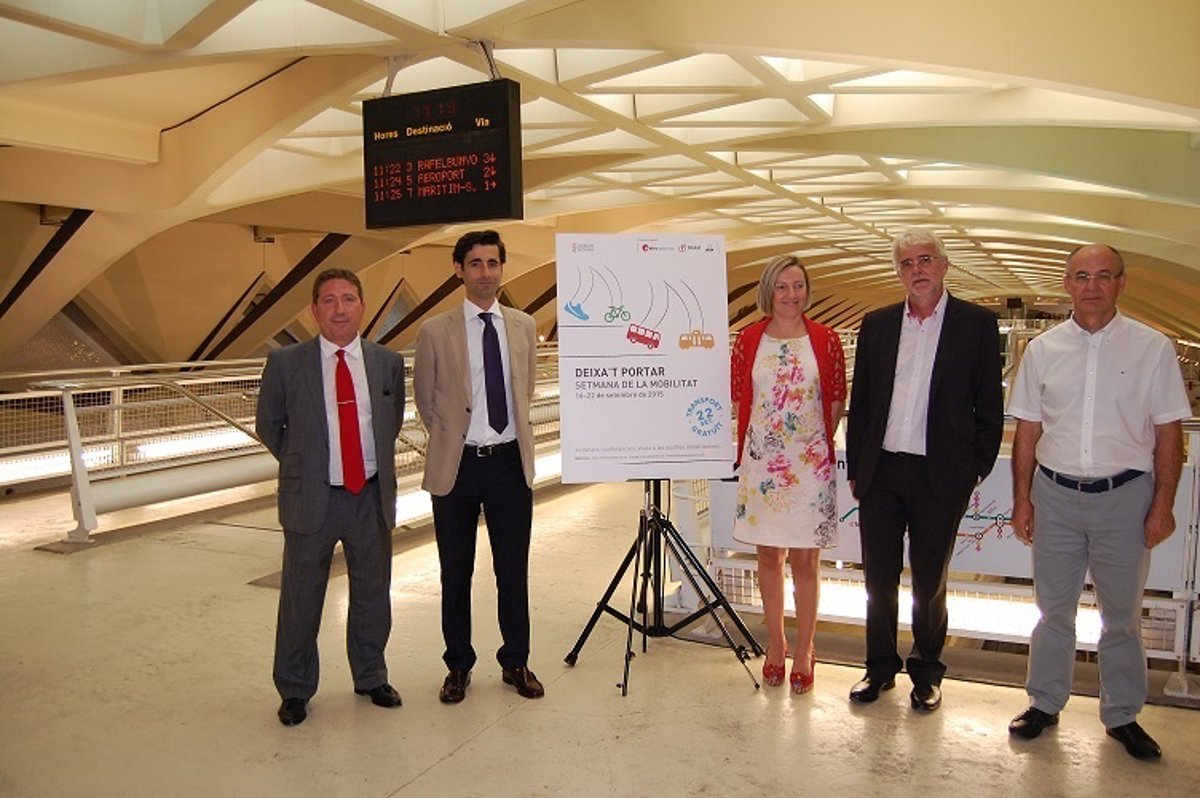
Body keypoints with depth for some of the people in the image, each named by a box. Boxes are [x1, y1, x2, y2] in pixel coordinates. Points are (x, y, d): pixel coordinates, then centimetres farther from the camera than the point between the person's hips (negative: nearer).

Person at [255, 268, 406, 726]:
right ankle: (295, 690, 30)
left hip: (372, 497, 2)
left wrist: (376, 463, 8)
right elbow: (268, 426, 6)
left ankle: (371, 678, 36)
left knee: (373, 594, 15)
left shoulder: (387, 363, 1)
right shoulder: (286, 363, -5)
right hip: (311, 499, -2)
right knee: (300, 599, 9)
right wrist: (300, 465, 6)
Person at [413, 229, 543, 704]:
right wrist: (451, 438, 9)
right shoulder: (436, 332, -4)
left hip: (510, 462, 2)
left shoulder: (524, 326, 5)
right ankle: (458, 666, 27)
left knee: (514, 571, 10)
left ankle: (515, 662, 27)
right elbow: (425, 401, 7)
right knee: (456, 573, 10)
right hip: (457, 465, -2)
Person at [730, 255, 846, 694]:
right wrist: (768, 431, 4)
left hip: (810, 461, -1)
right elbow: (739, 397, 7)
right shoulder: (749, 338, 1)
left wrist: (817, 439, 3)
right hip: (761, 460, 1)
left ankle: (804, 651, 21)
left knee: (805, 558, 5)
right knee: (768, 555, 11)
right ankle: (776, 643, 28)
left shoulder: (825, 339, -1)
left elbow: (836, 401, 5)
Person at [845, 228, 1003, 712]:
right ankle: (880, 667, 28)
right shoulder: (877, 324, 7)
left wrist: (976, 470, -4)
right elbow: (859, 402, 10)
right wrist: (855, 468, 8)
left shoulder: (977, 324, -1)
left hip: (941, 474, -2)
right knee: (879, 578, 11)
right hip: (881, 471, 3)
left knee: (930, 581, 11)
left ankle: (926, 672, 28)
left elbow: (989, 407, 1)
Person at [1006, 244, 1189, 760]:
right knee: (1054, 608, 13)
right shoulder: (1042, 350, 2)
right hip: (1055, 493, 1)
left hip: (1124, 495, -1)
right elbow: (1027, 431, 6)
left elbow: (1168, 432, 0)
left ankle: (1122, 715, 29)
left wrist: (1163, 504, -4)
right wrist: (1022, 499, 4)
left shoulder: (1153, 348, -2)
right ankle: (1045, 703, 28)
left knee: (1122, 614, 12)